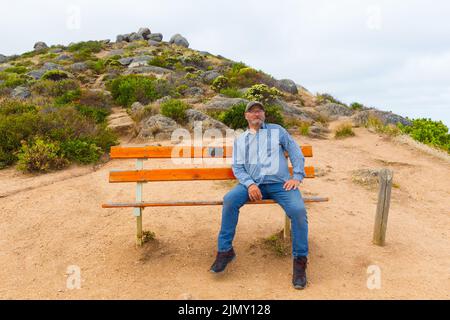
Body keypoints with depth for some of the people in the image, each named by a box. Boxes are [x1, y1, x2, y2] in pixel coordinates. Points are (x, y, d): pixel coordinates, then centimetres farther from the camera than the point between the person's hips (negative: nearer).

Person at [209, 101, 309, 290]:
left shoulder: (277, 130, 17)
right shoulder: (240, 140, 19)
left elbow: (296, 152, 13)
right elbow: (237, 166, 8)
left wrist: (297, 176, -2)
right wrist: (249, 184, -12)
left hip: (279, 182, -1)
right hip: (252, 183, 1)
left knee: (298, 210, -28)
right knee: (229, 200, -26)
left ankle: (300, 260, -11)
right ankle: (225, 251, -12)